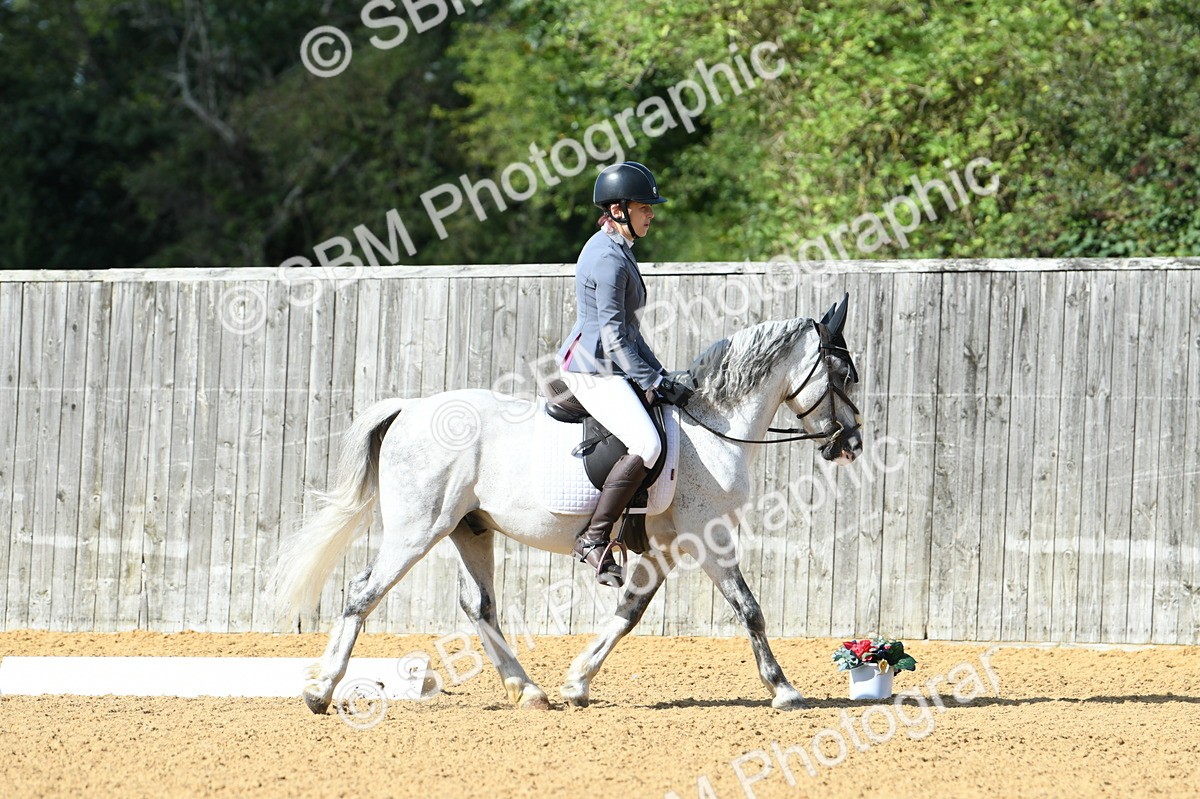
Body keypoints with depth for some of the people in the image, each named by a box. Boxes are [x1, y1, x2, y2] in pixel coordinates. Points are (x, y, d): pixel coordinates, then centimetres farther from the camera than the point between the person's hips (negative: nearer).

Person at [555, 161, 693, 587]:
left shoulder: (616, 250, 16)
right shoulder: (609, 259, -17)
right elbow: (613, 335, -20)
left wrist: (657, 375, 17)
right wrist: (651, 381, -19)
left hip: (609, 367, 11)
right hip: (593, 370, -11)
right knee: (646, 445, -26)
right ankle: (594, 539, -21)